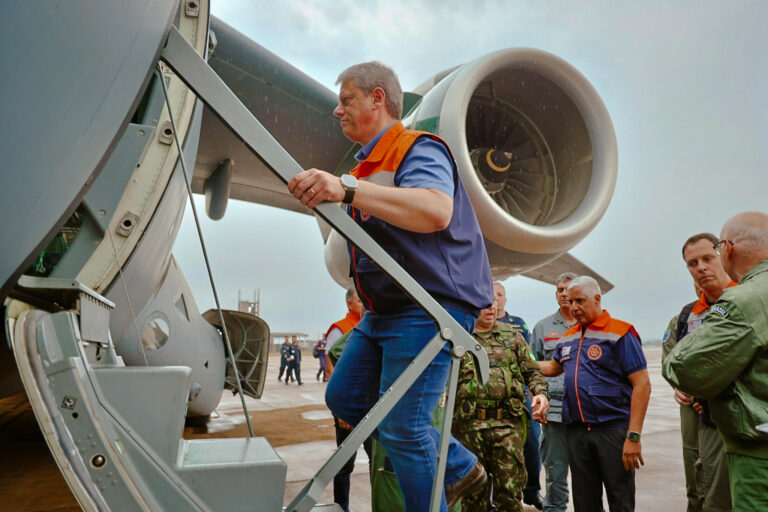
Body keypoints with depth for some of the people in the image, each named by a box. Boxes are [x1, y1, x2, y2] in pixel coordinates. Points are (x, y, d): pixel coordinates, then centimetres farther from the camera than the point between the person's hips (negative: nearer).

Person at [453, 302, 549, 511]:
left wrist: (541, 393, -5)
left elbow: (532, 371, 14)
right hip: (470, 424, -1)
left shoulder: (512, 335, 12)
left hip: (509, 423, 1)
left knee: (510, 490, 4)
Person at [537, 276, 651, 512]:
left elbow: (642, 384, -14)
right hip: (576, 431, 6)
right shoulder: (568, 337, 12)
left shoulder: (620, 333, -8)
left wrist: (633, 437, -19)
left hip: (613, 430, -6)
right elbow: (553, 367, 29)